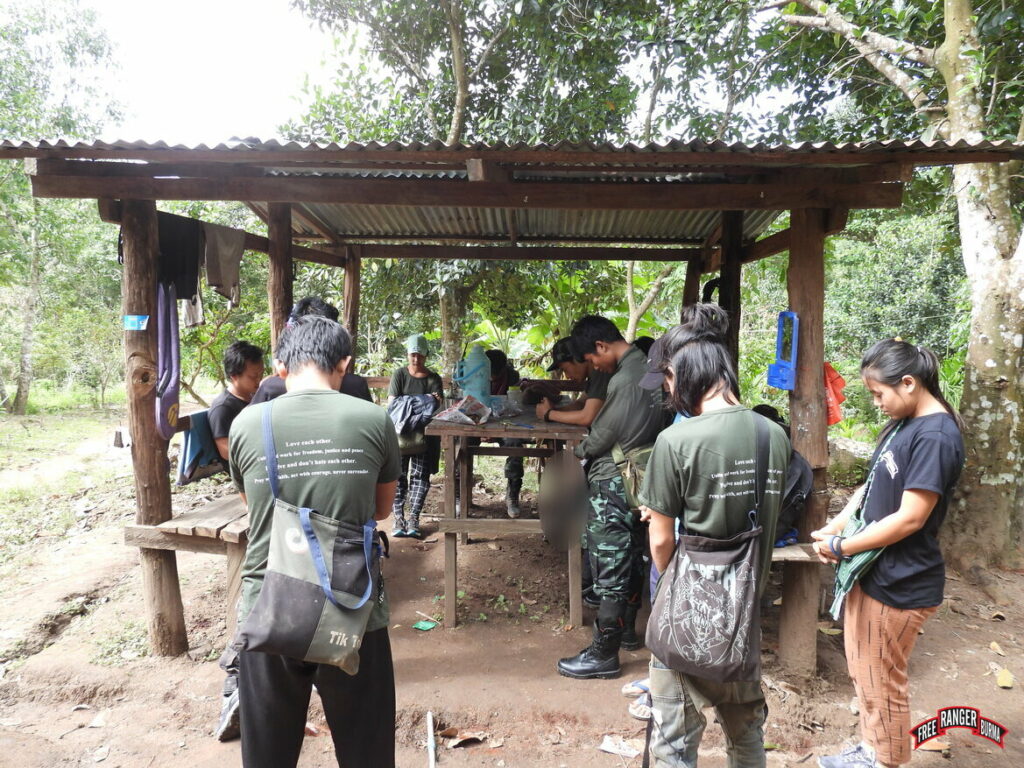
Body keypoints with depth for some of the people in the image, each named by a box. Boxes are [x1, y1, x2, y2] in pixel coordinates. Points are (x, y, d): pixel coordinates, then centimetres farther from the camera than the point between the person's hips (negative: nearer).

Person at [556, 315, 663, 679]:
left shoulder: (624, 380, -22)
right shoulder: (647, 368, 7)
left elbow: (601, 437, -16)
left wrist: (579, 449, 4)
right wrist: (592, 443, 7)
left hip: (613, 485, -10)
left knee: (609, 570, -1)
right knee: (631, 561, 20)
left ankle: (604, 655, 9)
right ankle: (625, 630, 35)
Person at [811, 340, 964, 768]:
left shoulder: (935, 437, -23)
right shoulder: (904, 424, 7)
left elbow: (909, 518, -24)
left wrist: (840, 548, -16)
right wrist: (836, 526, -1)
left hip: (899, 584, -9)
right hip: (872, 570, 9)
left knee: (881, 683, 10)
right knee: (862, 672, 23)